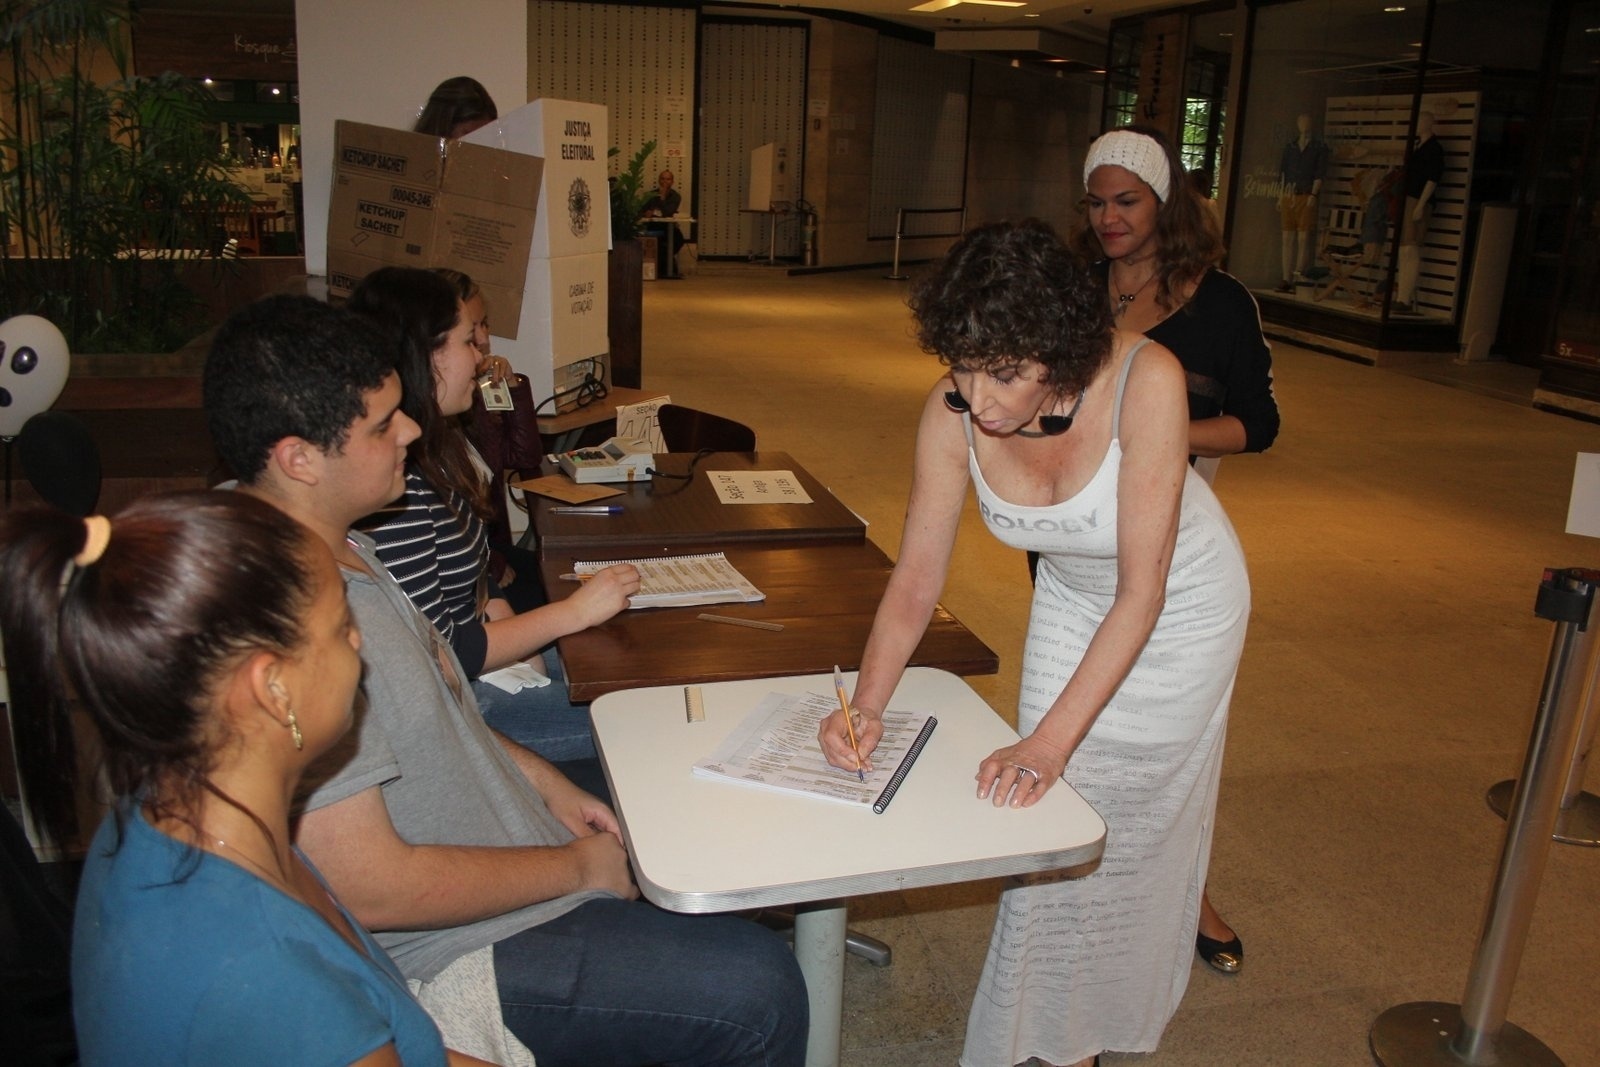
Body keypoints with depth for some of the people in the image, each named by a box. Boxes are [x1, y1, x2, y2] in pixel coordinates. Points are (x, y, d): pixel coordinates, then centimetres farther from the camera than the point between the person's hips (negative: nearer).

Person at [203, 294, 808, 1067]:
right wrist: (578, 867, -16)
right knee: (759, 990, -11)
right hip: (442, 962, -10)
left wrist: (542, 781, 7)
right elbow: (371, 888, -28)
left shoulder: (335, 546, 2)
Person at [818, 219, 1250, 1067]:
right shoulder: (952, 413, -28)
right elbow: (915, 582, -19)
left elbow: (1142, 594, -35)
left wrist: (1050, 740, -39)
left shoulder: (1144, 380, -39)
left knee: (1148, 812, 15)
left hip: (1182, 605, -3)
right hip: (1071, 600, 3)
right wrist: (866, 704, -33)